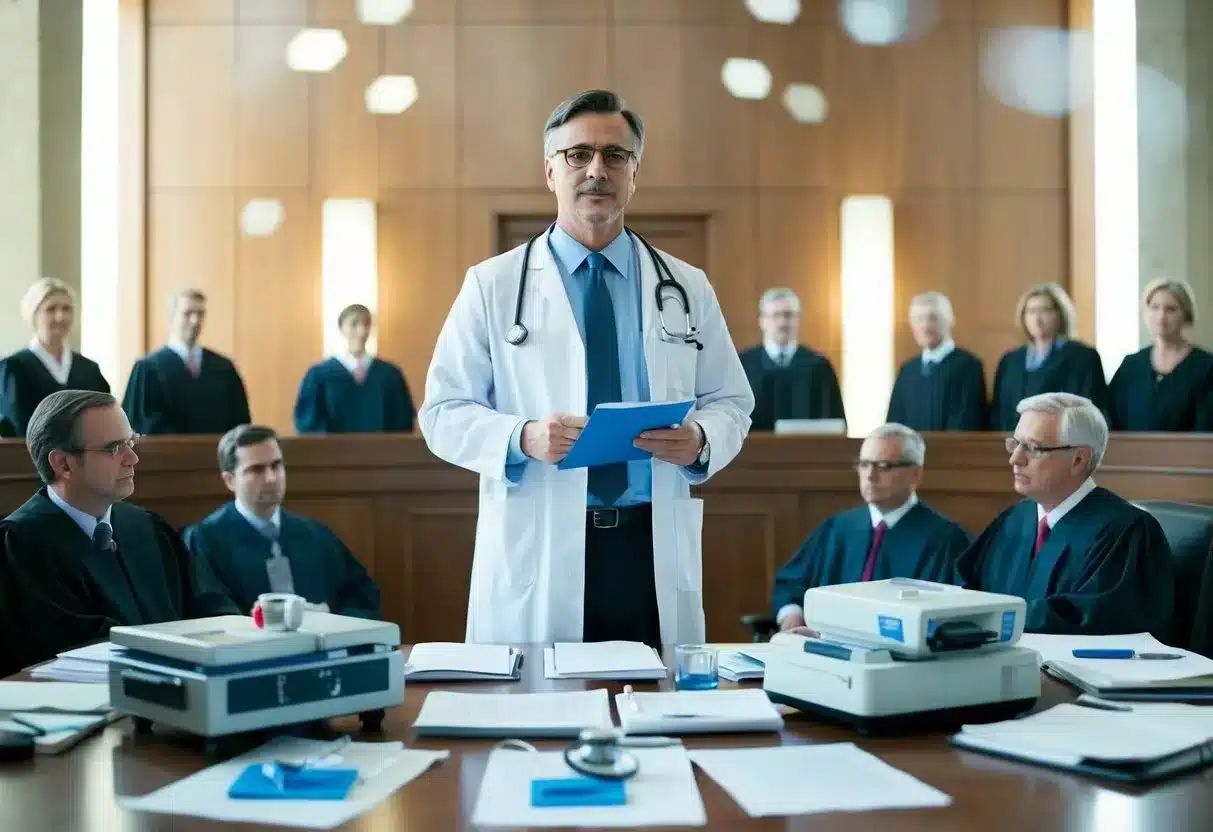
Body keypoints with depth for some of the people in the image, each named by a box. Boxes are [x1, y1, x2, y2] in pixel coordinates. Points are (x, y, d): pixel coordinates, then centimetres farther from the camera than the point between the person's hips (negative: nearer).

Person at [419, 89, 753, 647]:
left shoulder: (687, 288, 10)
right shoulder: (492, 285, 3)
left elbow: (731, 404, 12)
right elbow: (443, 413, 1)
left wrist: (701, 441, -11)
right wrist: (524, 438, -18)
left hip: (656, 552, 2)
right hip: (536, 554, -2)